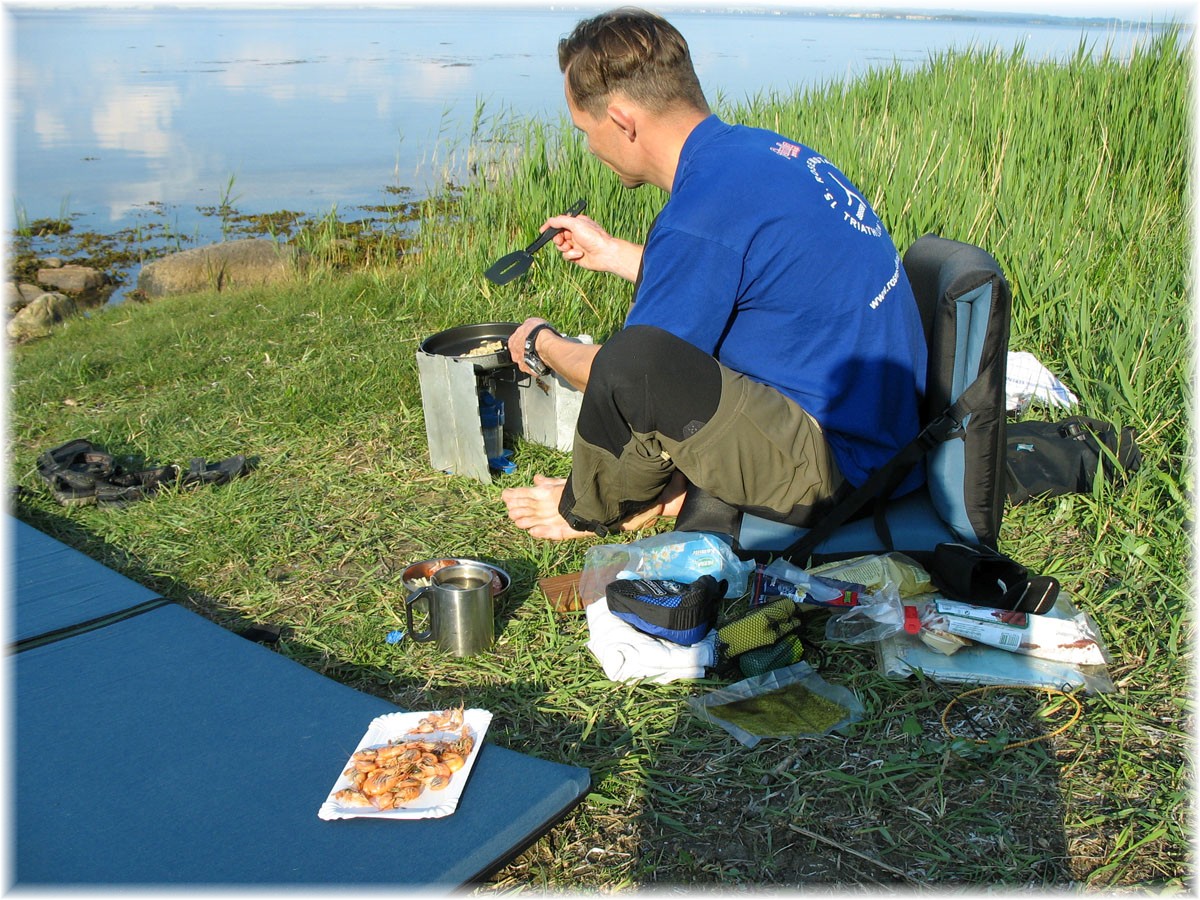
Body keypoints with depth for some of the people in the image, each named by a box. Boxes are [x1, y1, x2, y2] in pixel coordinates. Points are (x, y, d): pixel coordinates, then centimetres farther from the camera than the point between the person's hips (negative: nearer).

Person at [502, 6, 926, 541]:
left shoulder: (704, 213, -24)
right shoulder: (758, 148, 5)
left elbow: (627, 373, -10)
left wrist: (541, 344, 10)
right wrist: (611, 252, 33)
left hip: (838, 473, -10)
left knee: (633, 361, -28)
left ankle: (587, 511, 3)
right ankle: (670, 487, 12)